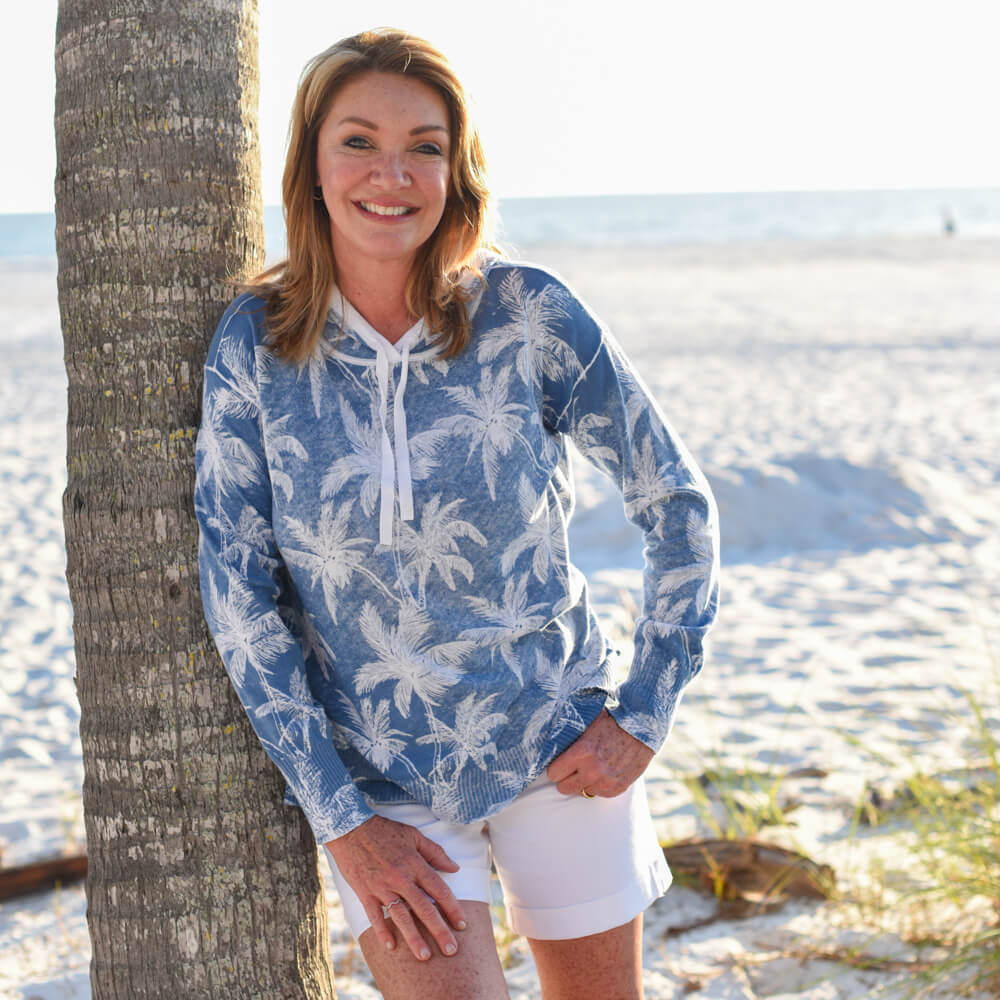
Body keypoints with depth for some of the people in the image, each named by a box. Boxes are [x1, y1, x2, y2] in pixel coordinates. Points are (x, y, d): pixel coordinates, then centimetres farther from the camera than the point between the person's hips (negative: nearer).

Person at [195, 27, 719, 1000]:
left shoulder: (527, 314, -11)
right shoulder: (253, 345, -9)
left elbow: (678, 504, -2)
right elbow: (238, 594, -7)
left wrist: (643, 717, -4)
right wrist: (341, 820, -9)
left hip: (557, 744, 1)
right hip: (378, 778, 0)